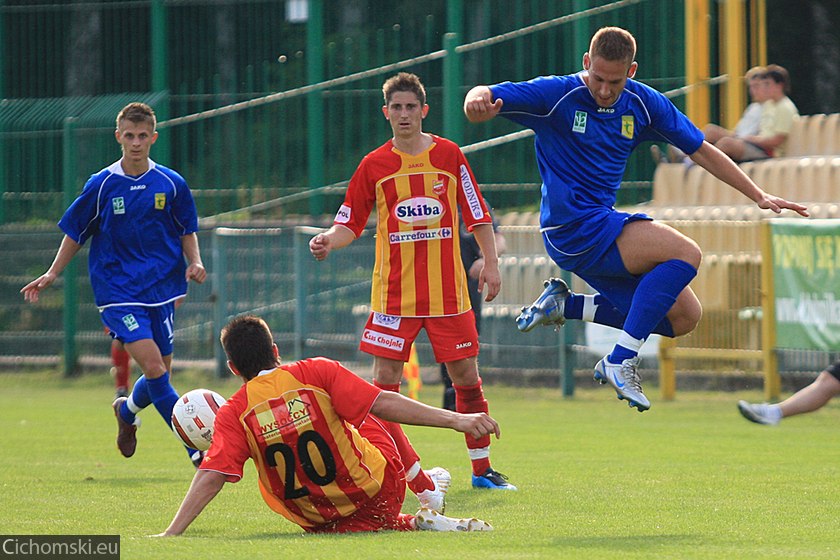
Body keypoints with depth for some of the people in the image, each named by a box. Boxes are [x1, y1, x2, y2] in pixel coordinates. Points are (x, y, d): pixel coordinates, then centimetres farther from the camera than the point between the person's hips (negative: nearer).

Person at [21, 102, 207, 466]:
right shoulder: (102, 185, -3)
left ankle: (127, 410, 42)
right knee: (152, 364, -19)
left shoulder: (171, 184, 1)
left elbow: (188, 231, 13)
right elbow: (75, 232, 8)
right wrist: (52, 274, 6)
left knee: (159, 374, 7)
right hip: (118, 292, -3)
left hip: (161, 289, 3)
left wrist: (195, 262, -4)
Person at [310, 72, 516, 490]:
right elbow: (351, 222, 6)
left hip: (447, 291, 1)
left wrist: (490, 263, 3)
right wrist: (329, 240, -14)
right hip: (393, 293, 0)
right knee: (385, 378, -6)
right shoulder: (373, 165, 3)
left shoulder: (449, 155, 3)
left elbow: (477, 214, 9)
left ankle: (482, 468, 15)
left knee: (465, 374, 4)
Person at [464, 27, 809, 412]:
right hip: (571, 225, -8)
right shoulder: (557, 94, -12)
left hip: (602, 225, 8)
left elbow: (700, 150, 12)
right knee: (685, 253, -23)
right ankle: (621, 362, -22)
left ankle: (565, 305, 10)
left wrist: (759, 196, 10)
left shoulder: (643, 103, 5)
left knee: (684, 316, 3)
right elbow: (487, 99, -20)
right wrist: (479, 99, -46)